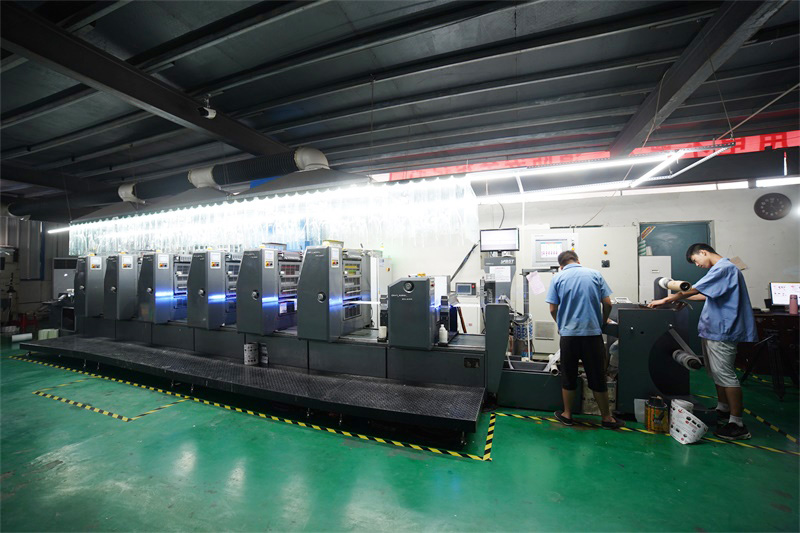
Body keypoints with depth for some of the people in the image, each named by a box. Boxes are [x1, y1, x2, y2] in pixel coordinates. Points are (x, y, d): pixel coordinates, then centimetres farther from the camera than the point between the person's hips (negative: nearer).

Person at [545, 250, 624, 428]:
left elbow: (553, 309, -2)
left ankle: (567, 414, 23)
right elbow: (607, 303, 2)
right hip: (593, 332, 1)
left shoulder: (558, 278, 0)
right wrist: (603, 321, 20)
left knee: (568, 376, 11)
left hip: (569, 334, -1)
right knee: (598, 377, 12)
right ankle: (607, 417, 25)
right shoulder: (595, 274, 4)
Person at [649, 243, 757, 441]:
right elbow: (709, 296, 24)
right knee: (717, 373, 18)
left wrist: (666, 300, -13)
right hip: (713, 329, 10)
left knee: (725, 374, -6)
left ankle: (737, 424, 2)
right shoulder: (721, 269, 17)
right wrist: (680, 296, 18)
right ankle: (723, 411, 30)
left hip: (722, 330, -10)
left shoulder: (723, 268, -16)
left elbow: (694, 290, -20)